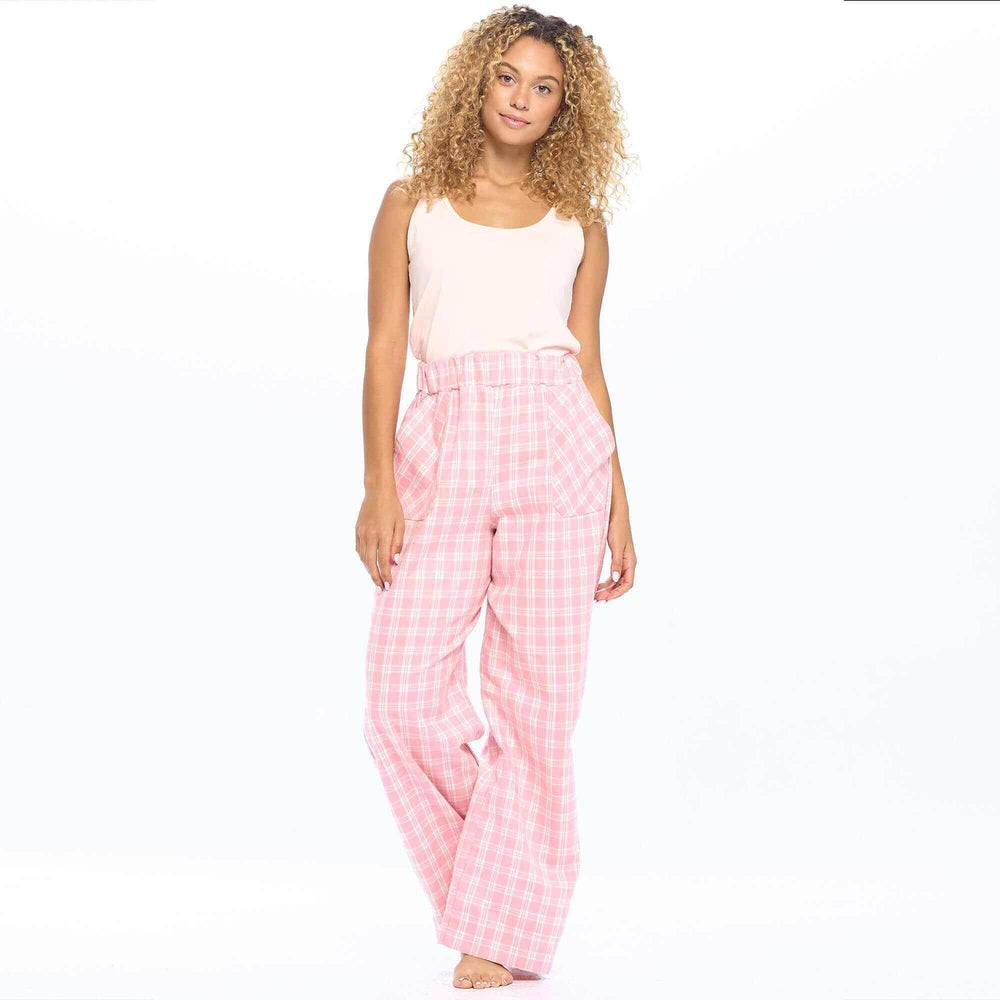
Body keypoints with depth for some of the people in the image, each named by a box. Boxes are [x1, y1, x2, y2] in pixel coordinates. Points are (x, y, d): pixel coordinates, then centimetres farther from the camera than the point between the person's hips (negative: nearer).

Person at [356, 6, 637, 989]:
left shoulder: (577, 221, 14)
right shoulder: (412, 204, 12)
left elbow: (587, 362, 14)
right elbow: (385, 345, 7)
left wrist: (618, 503, 9)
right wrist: (378, 485, -3)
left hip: (556, 447, 0)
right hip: (445, 449, 0)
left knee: (537, 691, -3)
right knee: (405, 699, -8)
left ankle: (503, 929, 8)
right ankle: (493, 860, 18)